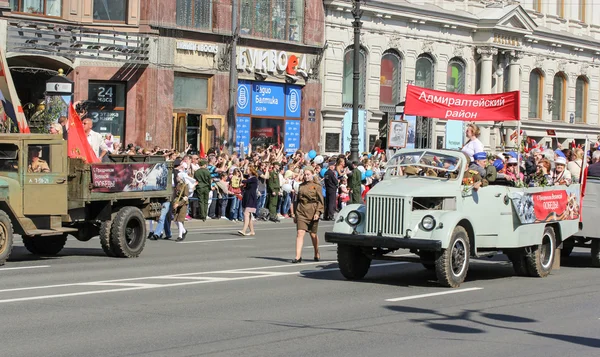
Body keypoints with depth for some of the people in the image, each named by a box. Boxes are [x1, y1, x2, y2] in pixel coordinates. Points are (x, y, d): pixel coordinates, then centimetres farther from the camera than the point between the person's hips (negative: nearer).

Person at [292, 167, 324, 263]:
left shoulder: (316, 186, 0)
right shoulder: (301, 186, 12)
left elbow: (320, 201, -3)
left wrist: (318, 212, -14)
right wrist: (295, 213, 16)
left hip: (312, 212, -3)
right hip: (301, 212, 3)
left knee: (313, 234, 9)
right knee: (300, 233, -10)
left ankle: (317, 254, 29)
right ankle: (298, 256, -14)